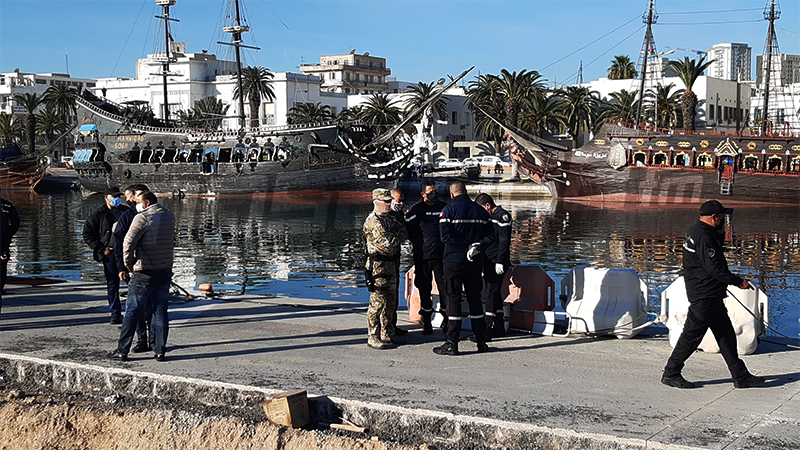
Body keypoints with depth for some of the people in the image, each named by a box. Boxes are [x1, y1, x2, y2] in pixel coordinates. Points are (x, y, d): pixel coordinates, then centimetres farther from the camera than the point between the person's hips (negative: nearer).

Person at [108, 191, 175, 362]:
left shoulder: (142, 218, -13)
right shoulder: (170, 217, 8)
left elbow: (128, 242, -17)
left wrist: (128, 263, -6)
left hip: (144, 273, -6)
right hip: (166, 271, 6)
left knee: (133, 312, 2)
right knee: (160, 311, 10)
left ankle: (122, 351, 7)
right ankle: (160, 351, 9)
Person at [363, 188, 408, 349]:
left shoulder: (389, 218, 16)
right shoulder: (373, 221, -14)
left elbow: (404, 232, 7)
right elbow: (389, 242, -21)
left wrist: (395, 236, -10)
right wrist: (398, 237, -3)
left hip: (392, 264, 9)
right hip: (378, 265, -9)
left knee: (390, 301, 14)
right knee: (378, 302, -7)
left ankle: (387, 333, 24)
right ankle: (373, 337, -2)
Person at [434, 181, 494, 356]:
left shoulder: (449, 210, -6)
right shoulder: (481, 211, 8)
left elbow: (445, 236, -17)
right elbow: (490, 236, 4)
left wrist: (465, 246, -14)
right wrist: (476, 246, -8)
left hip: (453, 261, -4)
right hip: (474, 262, 4)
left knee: (453, 299, -1)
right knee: (475, 299, 12)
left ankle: (452, 343, -2)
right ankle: (481, 342, 15)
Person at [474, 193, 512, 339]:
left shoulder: (502, 216, -11)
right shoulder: (488, 216, 18)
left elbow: (504, 241, -16)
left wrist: (500, 261, -19)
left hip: (497, 262, -10)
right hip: (488, 262, 10)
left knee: (490, 295, -10)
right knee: (494, 294, 13)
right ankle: (499, 328, 20)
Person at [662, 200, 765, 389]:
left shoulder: (696, 231, 12)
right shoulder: (703, 237, -21)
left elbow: (715, 251, 23)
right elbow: (714, 268, -24)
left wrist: (720, 234, 6)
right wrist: (738, 281, -14)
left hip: (712, 295, 11)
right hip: (704, 296, -11)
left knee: (726, 334, 12)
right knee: (692, 335, -2)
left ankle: (741, 376, 17)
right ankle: (670, 374, 8)